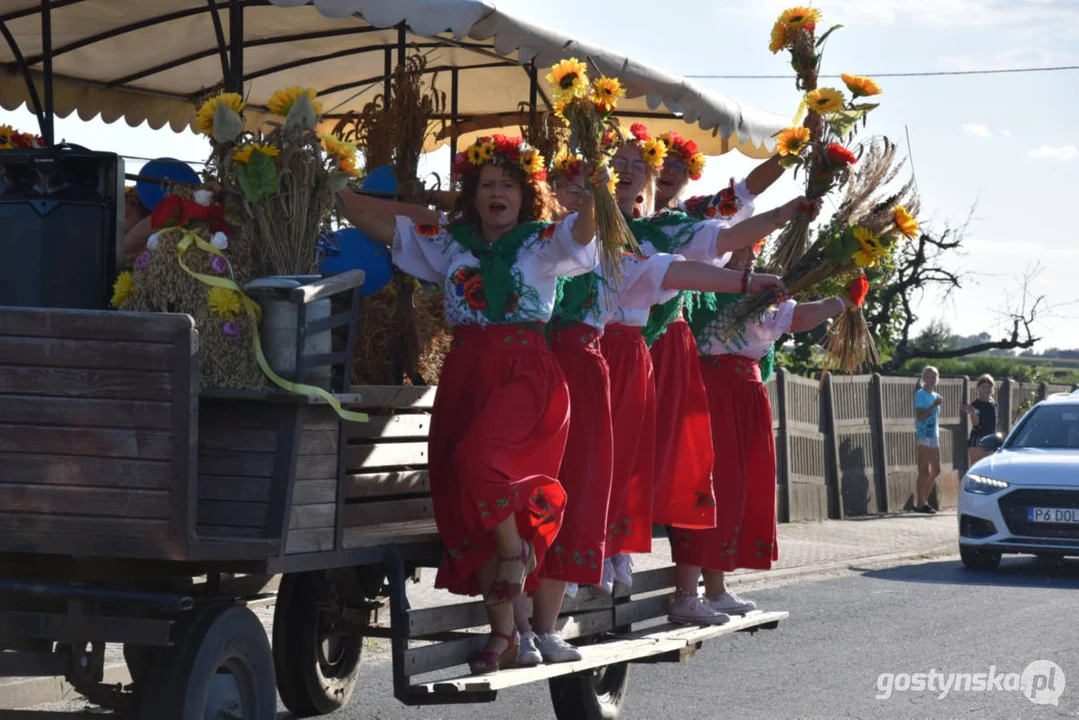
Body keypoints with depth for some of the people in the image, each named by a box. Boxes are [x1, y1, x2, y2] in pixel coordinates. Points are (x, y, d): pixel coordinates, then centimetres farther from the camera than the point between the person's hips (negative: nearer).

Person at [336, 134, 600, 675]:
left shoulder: (544, 243, 7)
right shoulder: (449, 244, 15)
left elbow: (586, 226, -13)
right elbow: (374, 224, 13)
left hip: (525, 373, -4)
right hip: (465, 376, 4)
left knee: (478, 457, -32)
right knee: (467, 509, 1)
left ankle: (516, 549, -3)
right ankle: (502, 633, 11)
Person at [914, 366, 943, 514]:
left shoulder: (936, 396, 16)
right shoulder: (920, 395, -8)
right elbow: (920, 416, -18)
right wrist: (934, 405, -22)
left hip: (934, 437, 8)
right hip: (923, 437, -8)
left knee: (935, 471, 10)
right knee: (924, 471, -8)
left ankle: (924, 500, 18)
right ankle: (920, 504, -6)